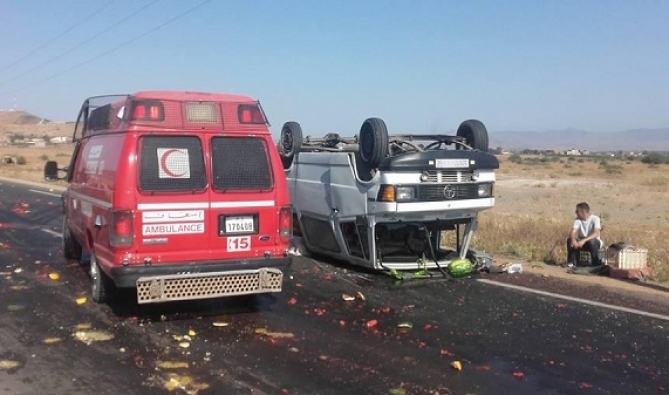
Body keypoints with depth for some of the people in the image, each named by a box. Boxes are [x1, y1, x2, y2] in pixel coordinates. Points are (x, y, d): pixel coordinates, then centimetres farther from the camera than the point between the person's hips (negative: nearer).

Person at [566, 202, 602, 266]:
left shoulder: (595, 219, -17)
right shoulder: (577, 220, -3)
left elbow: (596, 233, -31)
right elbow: (573, 232, -17)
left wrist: (584, 240, -45)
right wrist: (573, 239, -41)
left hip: (594, 242, -4)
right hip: (581, 241, 4)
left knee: (591, 242, -38)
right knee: (570, 240, -25)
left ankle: (596, 265, -27)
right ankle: (571, 264, -20)